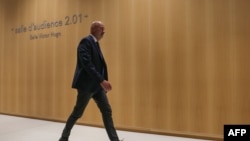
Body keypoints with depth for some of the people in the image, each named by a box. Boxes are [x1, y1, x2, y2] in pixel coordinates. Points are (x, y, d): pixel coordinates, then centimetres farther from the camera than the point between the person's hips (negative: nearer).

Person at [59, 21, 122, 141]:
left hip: (97, 85, 9)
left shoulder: (95, 43, 15)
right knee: (77, 113, 5)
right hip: (87, 84, -9)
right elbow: (87, 64, -25)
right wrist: (102, 80, -29)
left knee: (107, 111, 7)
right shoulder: (86, 41, -13)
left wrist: (102, 82, 13)